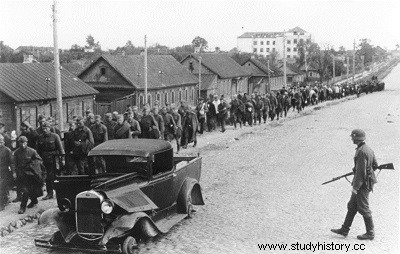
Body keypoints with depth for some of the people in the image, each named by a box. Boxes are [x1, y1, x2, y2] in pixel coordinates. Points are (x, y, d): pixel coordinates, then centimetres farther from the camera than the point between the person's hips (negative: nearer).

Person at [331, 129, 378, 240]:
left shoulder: (361, 152, -22)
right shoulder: (368, 149, 9)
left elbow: (361, 171, -24)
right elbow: (375, 165, 17)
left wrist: (355, 187, -20)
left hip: (362, 184, -10)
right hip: (366, 182, 10)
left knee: (363, 208, 0)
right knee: (352, 206, 14)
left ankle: (370, 233, 11)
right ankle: (344, 230, 20)